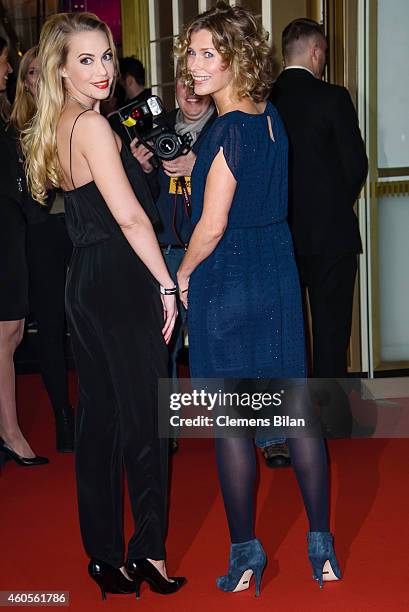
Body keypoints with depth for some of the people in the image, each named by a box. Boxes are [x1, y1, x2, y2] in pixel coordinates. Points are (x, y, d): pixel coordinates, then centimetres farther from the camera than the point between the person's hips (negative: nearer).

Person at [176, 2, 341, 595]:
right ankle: (321, 542, 16)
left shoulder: (230, 129, -18)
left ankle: (246, 551, 13)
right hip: (280, 272, 8)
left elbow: (213, 223, -18)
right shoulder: (272, 118, 7)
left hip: (227, 280, -7)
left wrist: (182, 275, -1)